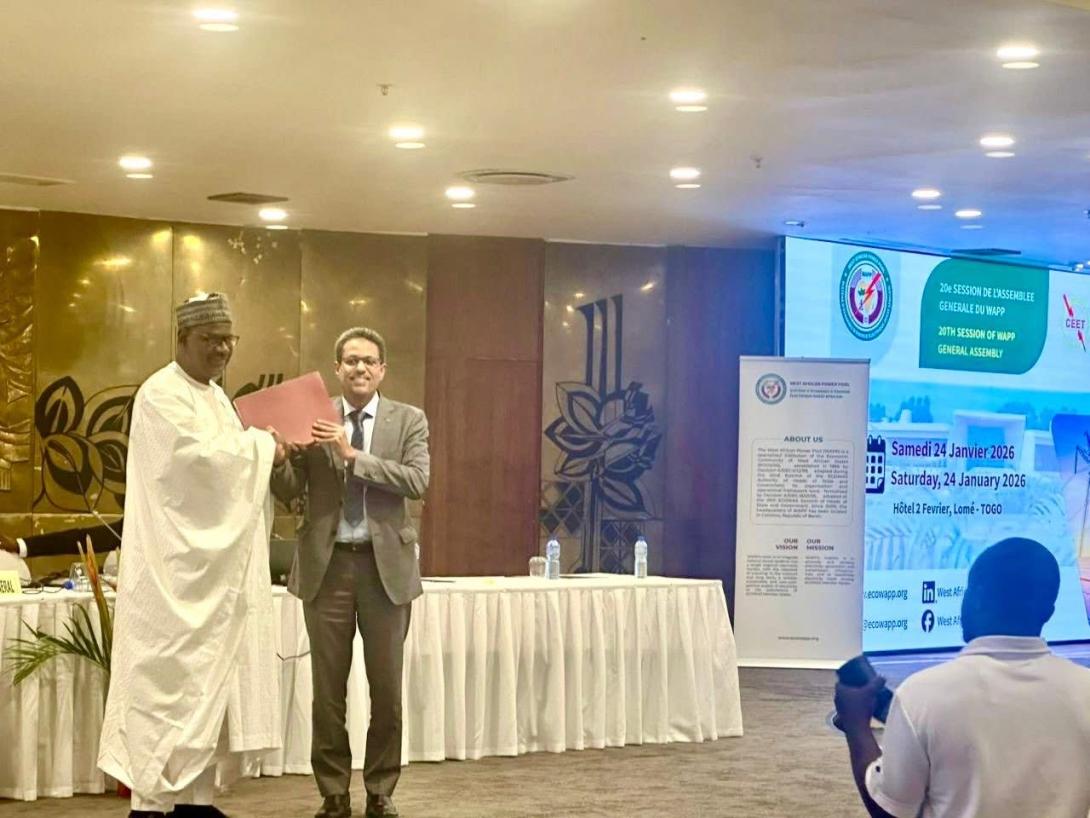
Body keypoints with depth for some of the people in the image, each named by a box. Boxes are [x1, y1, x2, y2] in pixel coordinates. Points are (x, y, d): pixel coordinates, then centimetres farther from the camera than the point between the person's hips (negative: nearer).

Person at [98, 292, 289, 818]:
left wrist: (266, 454, 1)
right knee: (169, 678, -8)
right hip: (176, 564, -9)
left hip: (214, 562, 9)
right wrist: (261, 445, -13)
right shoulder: (162, 394, -11)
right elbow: (197, 457, -24)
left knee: (210, 676, 9)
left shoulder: (215, 397, 18)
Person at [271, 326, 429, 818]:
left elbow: (417, 482, -13)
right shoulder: (313, 418, 2)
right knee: (328, 689, 6)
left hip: (385, 564, 0)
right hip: (327, 563, 0)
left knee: (387, 688, 7)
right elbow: (288, 491, 0)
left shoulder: (409, 421, 2)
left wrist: (353, 455, -20)